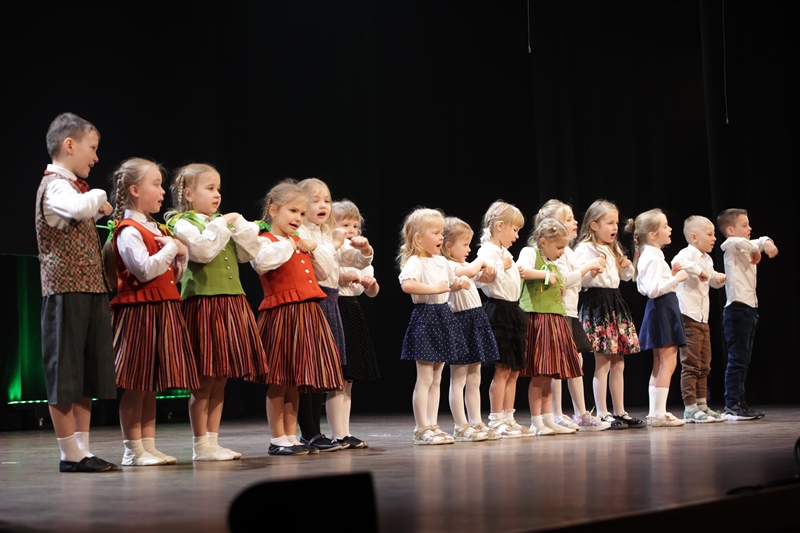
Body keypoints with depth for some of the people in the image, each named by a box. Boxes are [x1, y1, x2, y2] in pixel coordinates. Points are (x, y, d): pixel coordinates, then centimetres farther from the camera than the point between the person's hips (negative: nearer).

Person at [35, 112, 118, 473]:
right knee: (64, 374, -3)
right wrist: (98, 196, -13)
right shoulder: (55, 185, -10)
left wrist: (99, 209, 19)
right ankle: (70, 454, 2)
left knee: (87, 375, 10)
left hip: (91, 290, 10)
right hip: (66, 290, -10)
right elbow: (78, 208, -32)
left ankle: (82, 450, 16)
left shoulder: (74, 186, 20)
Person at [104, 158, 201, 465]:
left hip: (164, 311, 9)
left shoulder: (157, 229, 17)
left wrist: (181, 253, 2)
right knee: (135, 385, -3)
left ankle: (149, 447, 16)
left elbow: (175, 275, 21)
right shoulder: (128, 231, -11)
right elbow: (146, 270, -23)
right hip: (139, 311, -9)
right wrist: (171, 248, -12)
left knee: (152, 385, 11)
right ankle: (133, 450, 3)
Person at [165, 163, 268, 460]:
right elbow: (202, 249, -21)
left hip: (232, 303, 8)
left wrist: (239, 225, 2)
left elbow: (249, 252, 13)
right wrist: (222, 224, -12)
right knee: (204, 382, -4)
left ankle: (212, 441, 15)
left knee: (220, 380, 9)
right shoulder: (183, 223, -3)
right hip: (203, 304, -8)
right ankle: (200, 445, 4)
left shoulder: (223, 223, 20)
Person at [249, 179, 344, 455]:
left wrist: (313, 248, 8)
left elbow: (326, 271, 23)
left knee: (295, 380, 11)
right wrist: (288, 245, -16)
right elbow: (261, 261, -28)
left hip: (307, 314, 8)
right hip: (280, 314, -8)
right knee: (278, 381, -3)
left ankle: (291, 437, 17)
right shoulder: (265, 241, -5)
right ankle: (277, 440, 4)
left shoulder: (301, 243, 20)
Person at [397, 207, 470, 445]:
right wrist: (435, 289, -30)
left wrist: (460, 282, 6)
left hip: (443, 316, 9)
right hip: (425, 318, -9)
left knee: (436, 379, 11)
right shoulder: (415, 262, -14)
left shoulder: (442, 261, 12)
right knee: (424, 379, -5)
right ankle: (421, 429, 1)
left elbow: (452, 284, 28)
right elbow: (406, 285, -33)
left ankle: (432, 426, 17)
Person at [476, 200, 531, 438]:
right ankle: (496, 421, -1)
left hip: (513, 311, 10)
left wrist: (515, 271, 20)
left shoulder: (505, 253, 20)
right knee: (502, 369, -7)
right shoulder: (487, 251, -10)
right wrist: (502, 266, -21)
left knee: (514, 370, 10)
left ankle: (508, 419, 16)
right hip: (498, 311, -10)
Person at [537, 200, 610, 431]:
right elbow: (564, 278, -22)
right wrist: (587, 266, -14)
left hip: (571, 312, 11)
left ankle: (582, 414, 16)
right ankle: (557, 415, -3)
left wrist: (591, 273, 9)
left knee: (576, 361, 11)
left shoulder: (567, 250, 19)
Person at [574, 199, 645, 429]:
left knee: (618, 363, 9)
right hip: (596, 304, -8)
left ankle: (620, 412, 14)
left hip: (615, 304, 8)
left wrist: (627, 267, 8)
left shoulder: (614, 249, 18)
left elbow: (626, 276, 28)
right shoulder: (585, 249, -8)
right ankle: (602, 414, -3)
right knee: (602, 362, -7)